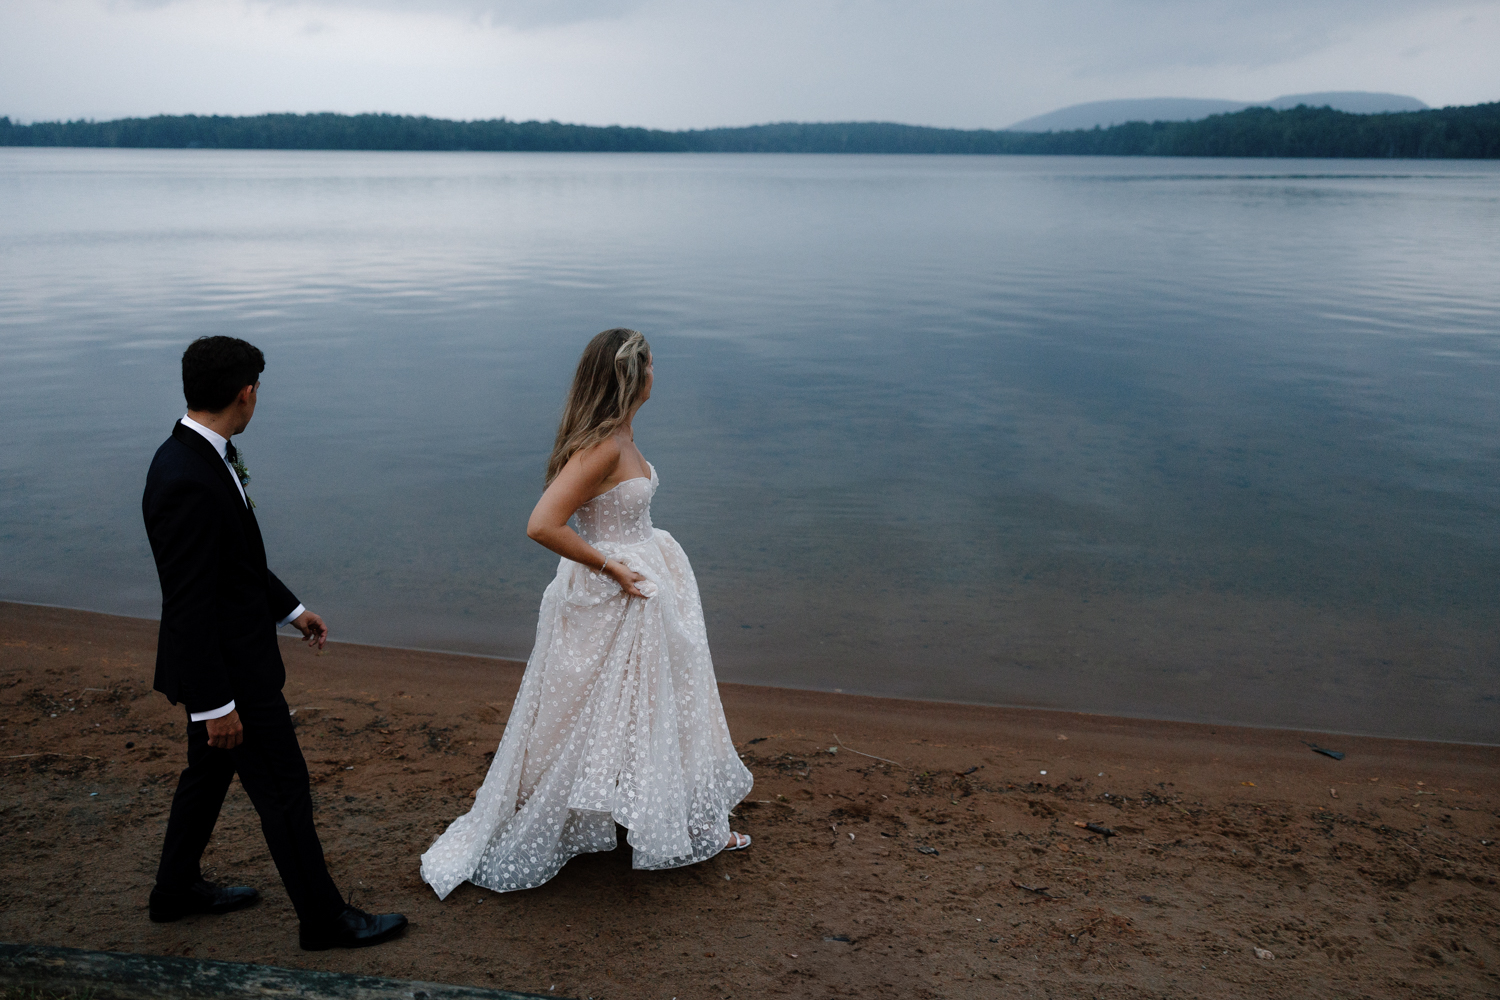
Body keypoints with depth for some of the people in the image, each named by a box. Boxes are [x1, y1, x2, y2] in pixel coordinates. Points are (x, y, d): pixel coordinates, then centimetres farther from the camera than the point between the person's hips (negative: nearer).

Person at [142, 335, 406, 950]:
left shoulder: (199, 456, 2)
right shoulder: (186, 483, -30)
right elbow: (189, 604, -27)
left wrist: (290, 608, 21)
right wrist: (215, 703, -22)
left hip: (229, 657, 10)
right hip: (227, 670, -10)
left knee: (210, 771, 25)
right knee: (283, 789, 3)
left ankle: (177, 889, 44)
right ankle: (324, 919, 18)